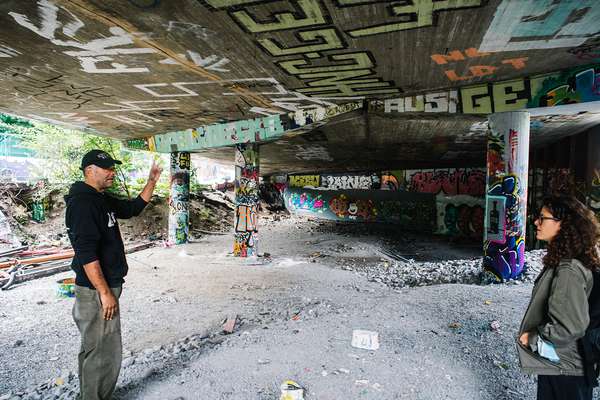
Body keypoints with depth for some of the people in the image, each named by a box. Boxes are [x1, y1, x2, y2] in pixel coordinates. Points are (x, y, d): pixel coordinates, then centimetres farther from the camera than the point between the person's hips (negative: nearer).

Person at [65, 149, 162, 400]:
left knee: (95, 349, 22)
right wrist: (104, 292, -23)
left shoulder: (102, 199, 11)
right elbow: (86, 253, -24)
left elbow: (133, 208, 23)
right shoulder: (82, 203, -19)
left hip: (106, 286, 10)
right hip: (96, 290, -10)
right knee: (103, 352, 1)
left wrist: (152, 182, 12)